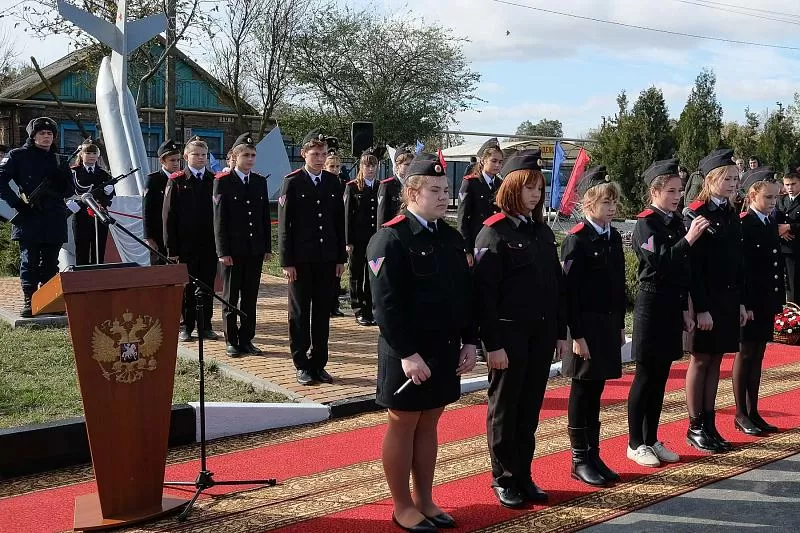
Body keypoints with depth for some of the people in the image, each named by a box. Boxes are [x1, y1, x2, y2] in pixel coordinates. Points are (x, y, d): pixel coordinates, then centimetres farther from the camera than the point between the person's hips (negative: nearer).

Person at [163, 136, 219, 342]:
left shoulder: (214, 180, 9)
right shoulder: (177, 181, 0)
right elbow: (169, 215, -3)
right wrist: (171, 247, -8)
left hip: (209, 244, 3)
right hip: (185, 245, -2)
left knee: (207, 286, 8)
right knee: (186, 287, 5)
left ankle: (205, 326, 17)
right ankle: (185, 327, 15)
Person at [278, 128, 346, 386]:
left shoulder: (333, 182, 8)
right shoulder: (292, 182, -3)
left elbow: (339, 222, 10)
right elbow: (284, 225, -5)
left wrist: (341, 258, 6)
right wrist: (287, 262, -9)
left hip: (328, 259, 3)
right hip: (301, 260, -3)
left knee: (323, 313, 8)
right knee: (299, 313, 6)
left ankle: (319, 363, 17)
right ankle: (302, 364, 15)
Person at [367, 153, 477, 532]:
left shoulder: (452, 238, 9)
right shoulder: (389, 239, -13)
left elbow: (465, 294, 14)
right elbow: (386, 304, -19)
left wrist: (469, 342, 8)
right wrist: (407, 353, -21)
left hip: (446, 349, 7)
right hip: (408, 352, -7)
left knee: (428, 424, 16)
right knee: (403, 426, 6)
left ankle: (424, 500, 28)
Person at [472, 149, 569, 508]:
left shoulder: (543, 232, 11)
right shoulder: (493, 233, -9)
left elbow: (557, 285, 14)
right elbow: (484, 293, -13)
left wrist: (561, 332, 10)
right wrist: (493, 343, -16)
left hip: (541, 333, 6)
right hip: (509, 334, -6)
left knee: (530, 407, 12)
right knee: (505, 407, 6)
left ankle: (524, 476, 24)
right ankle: (504, 479, 19)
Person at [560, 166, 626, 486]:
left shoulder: (614, 238, 10)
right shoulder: (577, 240, -12)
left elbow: (619, 285, 15)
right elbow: (570, 291, -15)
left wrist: (620, 325, 14)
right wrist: (577, 335, -17)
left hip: (608, 324, 7)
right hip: (586, 325, -7)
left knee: (595, 391, 13)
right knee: (582, 392, 3)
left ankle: (593, 456, 22)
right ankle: (580, 460, 13)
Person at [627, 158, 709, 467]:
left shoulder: (677, 223, 10)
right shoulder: (645, 224, -11)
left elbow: (682, 270, 14)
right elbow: (659, 263, -22)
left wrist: (685, 309, 13)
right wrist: (688, 240, -26)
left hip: (673, 308, 7)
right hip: (651, 306, -7)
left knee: (660, 377, 12)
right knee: (645, 376, 0)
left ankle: (652, 440, 22)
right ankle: (635, 443, 10)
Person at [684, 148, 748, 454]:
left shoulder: (731, 215, 11)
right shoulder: (696, 214, -12)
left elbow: (737, 263, 14)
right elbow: (692, 266, -15)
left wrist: (741, 302, 10)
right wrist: (701, 309, -18)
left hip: (728, 300, 7)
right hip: (705, 300, -7)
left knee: (715, 360, 11)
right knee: (701, 360, 1)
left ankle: (710, 425, 18)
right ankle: (695, 428, 11)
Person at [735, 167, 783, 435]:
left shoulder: (772, 223, 11)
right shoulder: (743, 225, -13)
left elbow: (778, 262, 14)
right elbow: (739, 268, -17)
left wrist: (779, 298, 10)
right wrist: (744, 304, -20)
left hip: (768, 301, 7)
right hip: (750, 302, -7)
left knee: (758, 355, 12)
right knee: (745, 355, 2)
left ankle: (753, 412, 20)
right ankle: (741, 414, 11)